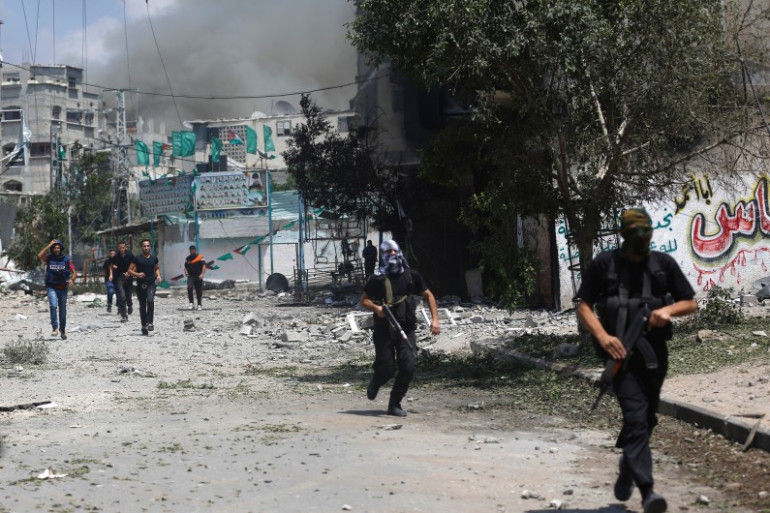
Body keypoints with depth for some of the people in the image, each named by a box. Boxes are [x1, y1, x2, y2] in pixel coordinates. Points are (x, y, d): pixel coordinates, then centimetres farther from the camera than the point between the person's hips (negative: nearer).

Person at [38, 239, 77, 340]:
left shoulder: (66, 259, 1)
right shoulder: (49, 258, 1)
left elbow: (74, 272, -1)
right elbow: (40, 256, -20)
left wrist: (71, 279, -23)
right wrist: (49, 245, -14)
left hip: (62, 287, 2)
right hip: (51, 287, -2)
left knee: (62, 310, 10)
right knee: (53, 305, -24)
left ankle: (63, 330, 26)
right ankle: (55, 328, -21)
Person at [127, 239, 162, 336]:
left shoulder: (154, 258, 8)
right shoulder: (137, 259, 0)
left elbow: (157, 268, 26)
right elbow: (130, 271, 0)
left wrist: (158, 275, 6)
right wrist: (137, 274, -18)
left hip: (151, 284, 0)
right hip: (140, 285, 0)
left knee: (150, 301, -24)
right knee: (142, 306, 7)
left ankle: (149, 323, -22)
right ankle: (144, 326, 17)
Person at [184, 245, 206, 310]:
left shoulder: (200, 257, 1)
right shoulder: (187, 258, 13)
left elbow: (204, 266, -6)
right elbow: (186, 267, 20)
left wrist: (202, 274, -19)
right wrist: (186, 272, -1)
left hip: (198, 277, -2)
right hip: (190, 276, 2)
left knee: (199, 291, 3)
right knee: (189, 288, -23)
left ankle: (199, 305, 18)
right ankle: (191, 303, -17)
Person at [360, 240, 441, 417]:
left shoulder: (411, 275, 4)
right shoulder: (378, 278, -4)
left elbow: (428, 295, 14)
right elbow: (364, 300, 4)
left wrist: (434, 319, 5)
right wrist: (376, 308, -17)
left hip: (406, 329, 2)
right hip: (384, 330, -2)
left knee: (409, 366, -12)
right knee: (387, 369, -3)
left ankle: (394, 404, 3)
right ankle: (375, 384, 35)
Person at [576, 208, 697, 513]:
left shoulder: (663, 264, 5)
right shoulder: (604, 264, -1)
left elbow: (690, 303, 9)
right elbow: (584, 306, 1)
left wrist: (669, 310, -12)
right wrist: (602, 336, -14)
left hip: (654, 352, 4)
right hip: (620, 352, -4)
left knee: (647, 418, 14)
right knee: (636, 416, -17)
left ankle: (627, 471, 39)